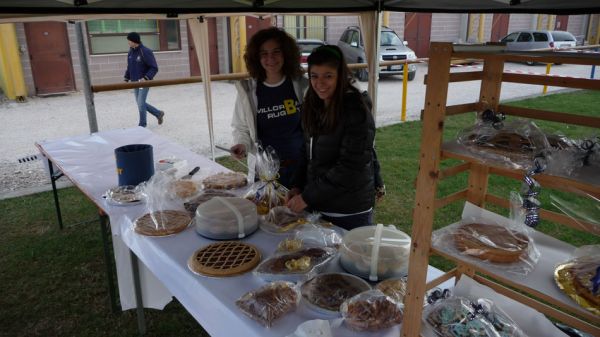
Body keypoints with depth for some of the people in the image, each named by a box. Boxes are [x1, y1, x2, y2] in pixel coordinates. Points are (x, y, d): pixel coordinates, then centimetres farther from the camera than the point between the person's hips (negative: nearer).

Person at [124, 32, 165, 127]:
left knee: (141, 104, -8)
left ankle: (142, 125, 6)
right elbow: (129, 68, 17)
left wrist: (145, 78, -26)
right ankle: (158, 113, 29)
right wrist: (126, 79, 8)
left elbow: (154, 68, -16)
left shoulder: (146, 52, -15)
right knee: (140, 103, 12)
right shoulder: (131, 52, 8)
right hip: (135, 83, 8)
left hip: (144, 82, -8)